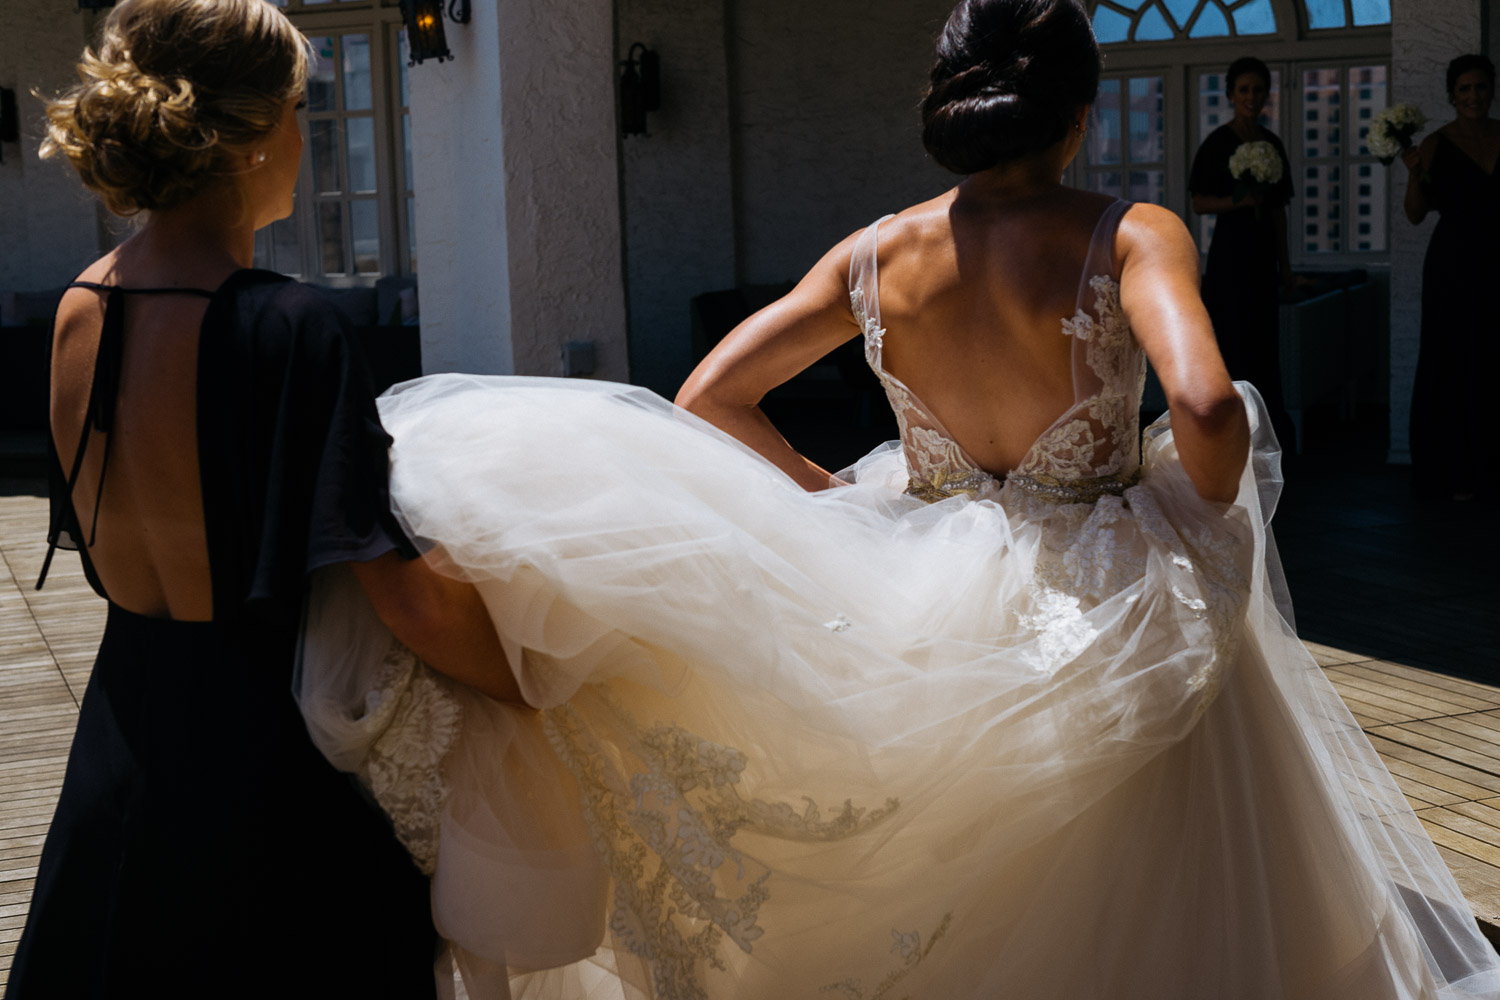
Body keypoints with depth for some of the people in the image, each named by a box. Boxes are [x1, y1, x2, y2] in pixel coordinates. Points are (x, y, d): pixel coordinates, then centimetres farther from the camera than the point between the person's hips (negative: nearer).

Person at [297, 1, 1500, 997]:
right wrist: (1209, 517, -11)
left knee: (952, 891, 22)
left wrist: (846, 501, 5)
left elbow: (709, 400, -2)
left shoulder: (876, 256, -4)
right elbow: (1203, 409, -31)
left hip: (936, 594, 4)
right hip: (1110, 609, -3)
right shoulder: (1130, 238, -15)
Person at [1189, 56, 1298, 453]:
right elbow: (1199, 203, -7)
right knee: (1237, 338, -6)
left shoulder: (1271, 143, 11)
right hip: (1231, 247, -6)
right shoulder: (1219, 142, -5)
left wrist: (1285, 263, 15)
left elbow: (1278, 209, 15)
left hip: (1263, 252, 6)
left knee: (1264, 340, 8)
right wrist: (1238, 201, -24)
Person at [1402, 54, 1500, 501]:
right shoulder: (1437, 145, -4)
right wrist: (1414, 172, -18)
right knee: (1453, 364, 1)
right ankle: (1452, 471, 10)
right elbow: (1416, 213, -4)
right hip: (1454, 266, -3)